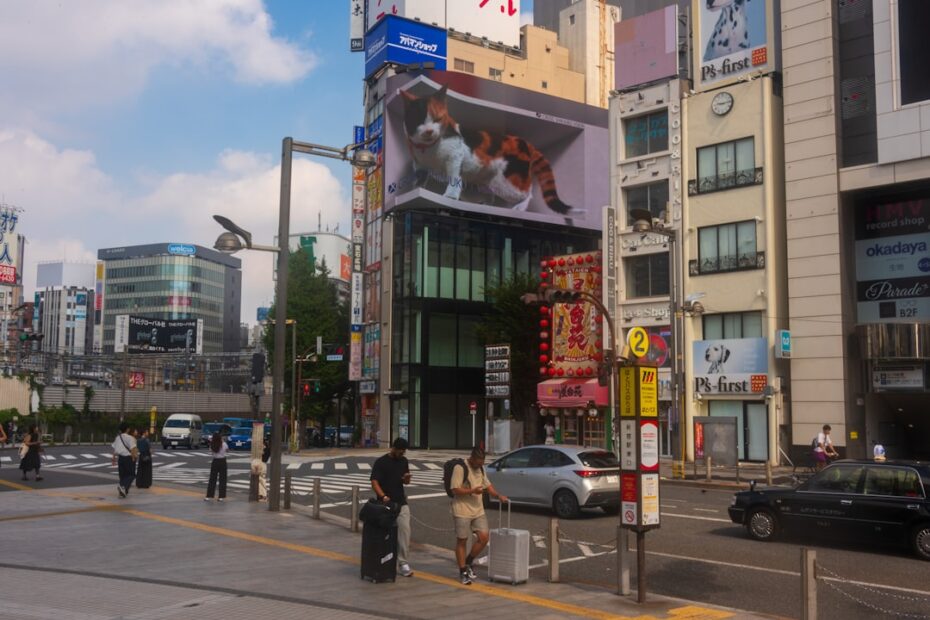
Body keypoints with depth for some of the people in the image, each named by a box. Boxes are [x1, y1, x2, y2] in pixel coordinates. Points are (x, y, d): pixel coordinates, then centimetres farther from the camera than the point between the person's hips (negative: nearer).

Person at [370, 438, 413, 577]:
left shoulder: (403, 461, 9)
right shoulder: (381, 462, -8)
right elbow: (374, 482, -14)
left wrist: (407, 478, -6)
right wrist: (383, 496, -30)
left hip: (401, 503, 4)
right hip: (386, 505, -4)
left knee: (405, 531, -8)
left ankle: (402, 562, -2)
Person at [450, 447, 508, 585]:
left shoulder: (480, 468, 12)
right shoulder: (460, 468, -13)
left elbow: (487, 484, 22)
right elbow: (455, 490, -16)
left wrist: (498, 495, 8)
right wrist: (473, 491, -25)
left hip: (478, 511, 7)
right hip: (462, 511, -7)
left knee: (484, 537, -2)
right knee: (461, 541, 2)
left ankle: (468, 563, 19)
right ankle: (463, 572, 13)